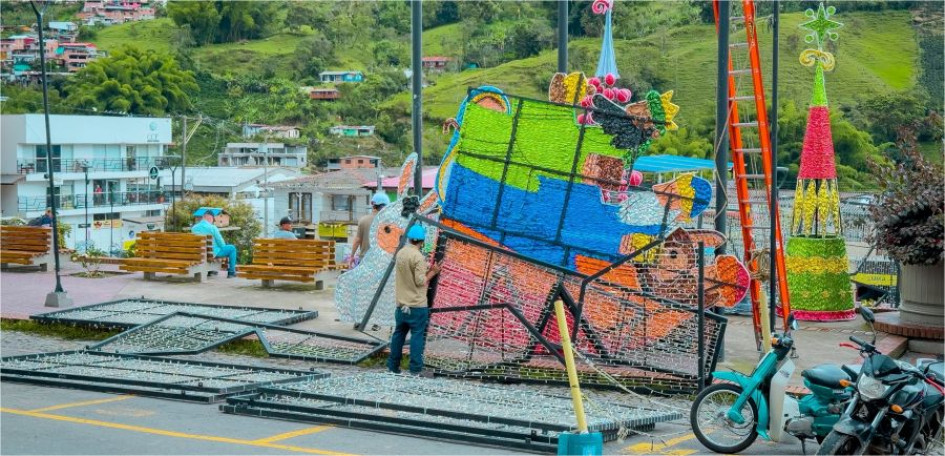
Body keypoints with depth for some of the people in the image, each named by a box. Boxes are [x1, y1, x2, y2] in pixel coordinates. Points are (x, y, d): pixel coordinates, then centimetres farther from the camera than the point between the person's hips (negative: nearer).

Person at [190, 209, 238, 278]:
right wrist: (224, 247, 11)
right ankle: (231, 272, 15)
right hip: (213, 253, -7)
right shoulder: (212, 227, -19)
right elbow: (220, 241, -10)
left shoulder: (193, 228, -1)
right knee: (232, 248, 13)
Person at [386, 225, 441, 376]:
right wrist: (432, 272, -4)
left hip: (402, 304, 7)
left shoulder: (400, 253, 7)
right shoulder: (418, 257, -16)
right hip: (417, 305, -7)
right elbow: (420, 281, -17)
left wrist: (427, 270, 14)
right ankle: (415, 368, -1)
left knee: (399, 334, 14)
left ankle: (393, 365, 19)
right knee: (417, 335, -1)